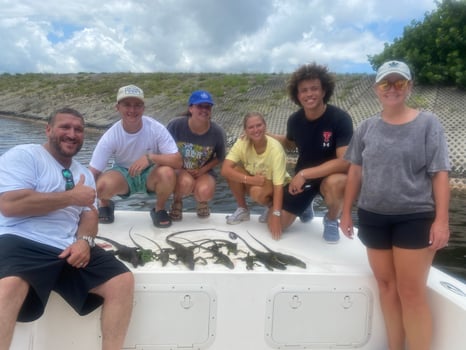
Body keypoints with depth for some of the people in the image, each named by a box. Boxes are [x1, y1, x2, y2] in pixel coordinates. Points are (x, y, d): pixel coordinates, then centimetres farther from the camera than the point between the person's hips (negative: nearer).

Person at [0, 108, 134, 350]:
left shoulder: (84, 173, 22)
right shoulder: (22, 155, 2)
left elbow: (89, 213, 14)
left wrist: (84, 241, -9)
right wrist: (72, 196, -7)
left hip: (70, 249, 6)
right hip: (22, 243, -5)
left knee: (123, 281, -10)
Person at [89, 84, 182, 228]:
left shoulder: (156, 129, -22)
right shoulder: (110, 136, -20)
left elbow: (177, 161, -25)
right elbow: (93, 172, -17)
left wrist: (150, 157, -38)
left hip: (150, 174, 0)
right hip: (123, 175, 0)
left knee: (167, 173, -35)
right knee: (103, 185, -33)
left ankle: (159, 209, -2)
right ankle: (105, 204, 8)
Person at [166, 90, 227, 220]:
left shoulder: (217, 132, -16)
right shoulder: (176, 125, -20)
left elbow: (220, 158, -1)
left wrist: (202, 170, -15)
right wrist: (176, 168, -16)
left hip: (204, 171, 1)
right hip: (179, 169, -1)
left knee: (204, 191, -32)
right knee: (187, 182, -36)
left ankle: (202, 201, 10)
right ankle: (177, 201, 3)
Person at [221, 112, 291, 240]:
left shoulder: (275, 149, -29)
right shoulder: (242, 143, -20)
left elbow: (278, 185, -32)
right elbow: (225, 170, -29)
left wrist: (276, 215, -40)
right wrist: (250, 179, -41)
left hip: (273, 186, -3)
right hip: (254, 183, 4)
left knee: (257, 192, -36)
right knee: (233, 170, -25)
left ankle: (270, 206, 0)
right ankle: (242, 209, -2)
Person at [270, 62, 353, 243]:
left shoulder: (340, 118, -23)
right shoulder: (294, 120, -8)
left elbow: (345, 162, -29)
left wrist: (304, 174, -29)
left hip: (331, 175, -4)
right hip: (302, 177, 4)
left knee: (334, 183, -40)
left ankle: (331, 220, -5)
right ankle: (305, 205, 30)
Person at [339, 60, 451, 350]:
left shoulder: (428, 123, -3)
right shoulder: (367, 127, 6)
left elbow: (440, 174, -6)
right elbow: (356, 172, 9)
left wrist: (441, 220, -12)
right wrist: (347, 212, 8)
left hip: (415, 217, -3)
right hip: (373, 217, 4)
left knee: (412, 292, -1)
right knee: (386, 285, 12)